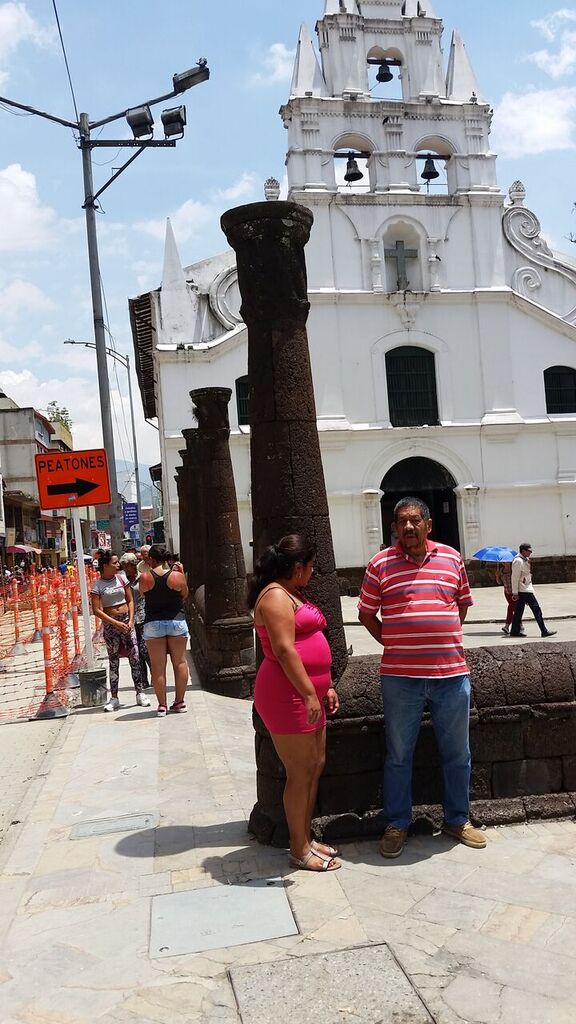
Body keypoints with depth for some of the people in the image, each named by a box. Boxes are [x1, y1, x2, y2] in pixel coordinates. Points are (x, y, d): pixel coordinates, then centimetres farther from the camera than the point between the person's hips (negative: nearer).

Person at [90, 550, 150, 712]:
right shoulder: (97, 585, -6)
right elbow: (97, 610, -10)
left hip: (126, 621, 2)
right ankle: (114, 698, 11)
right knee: (113, 662, 4)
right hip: (109, 624, -2)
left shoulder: (121, 578, 4)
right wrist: (116, 623, -16)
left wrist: (130, 620, -7)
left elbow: (130, 600, 6)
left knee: (135, 657, -1)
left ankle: (140, 694, 7)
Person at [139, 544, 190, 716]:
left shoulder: (145, 577, -9)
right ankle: (180, 702, 18)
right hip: (177, 621, 1)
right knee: (180, 662, 13)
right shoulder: (178, 576, -7)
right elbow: (184, 596, 5)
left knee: (157, 666, 6)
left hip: (153, 623, -1)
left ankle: (162, 705, 8)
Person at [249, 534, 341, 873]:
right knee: (300, 773, -2)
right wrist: (310, 694, -22)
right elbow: (284, 650, -22)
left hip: (309, 693, 10)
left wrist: (326, 686, 20)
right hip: (288, 695, -10)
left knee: (317, 765, 15)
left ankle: (306, 837, 27)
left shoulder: (293, 594, 18)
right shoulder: (275, 596, -14)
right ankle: (300, 851, 11)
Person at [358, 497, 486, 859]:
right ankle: (397, 824, 25)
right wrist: (393, 644, 0)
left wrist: (445, 640, 9)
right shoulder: (381, 563, -1)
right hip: (400, 676, -2)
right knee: (398, 755, 9)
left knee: (457, 753, 14)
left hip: (452, 672, 2)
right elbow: (366, 614, 6)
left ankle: (458, 819, 33)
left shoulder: (452, 558, 5)